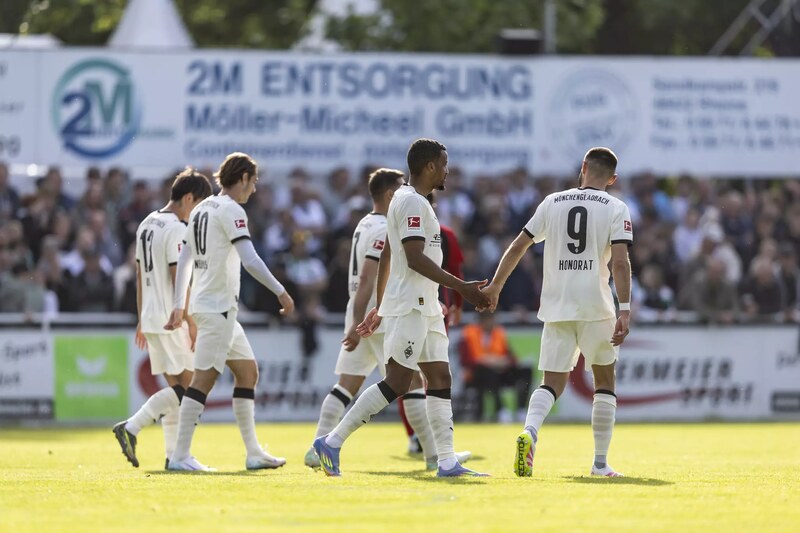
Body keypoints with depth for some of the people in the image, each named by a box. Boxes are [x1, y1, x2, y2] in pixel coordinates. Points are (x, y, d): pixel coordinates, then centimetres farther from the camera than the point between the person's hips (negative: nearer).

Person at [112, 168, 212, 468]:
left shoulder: (147, 225, 15)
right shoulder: (177, 230, -13)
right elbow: (178, 280, -17)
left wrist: (142, 319, 23)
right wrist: (192, 324, -15)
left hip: (151, 319, 9)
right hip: (172, 320, -9)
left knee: (174, 386, 10)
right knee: (185, 386, -6)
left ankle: (174, 455, 7)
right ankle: (131, 427, -15)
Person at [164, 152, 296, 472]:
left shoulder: (201, 210, 16)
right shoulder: (231, 211, -11)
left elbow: (184, 260, 20)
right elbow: (249, 260, -21)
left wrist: (179, 305, 24)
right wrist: (280, 292, -15)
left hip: (202, 303, 10)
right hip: (216, 308, -10)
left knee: (247, 371, 15)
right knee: (204, 379, -12)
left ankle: (253, 453, 16)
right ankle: (180, 456, -15)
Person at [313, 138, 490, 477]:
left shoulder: (409, 201, 19)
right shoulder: (412, 202, -13)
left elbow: (385, 257, 23)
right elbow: (415, 258, -21)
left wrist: (380, 307, 26)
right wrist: (461, 287, -21)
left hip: (425, 308, 11)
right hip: (411, 306, -11)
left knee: (439, 379, 5)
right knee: (397, 383, -11)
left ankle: (447, 462, 2)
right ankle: (332, 442, -8)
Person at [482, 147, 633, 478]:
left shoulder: (553, 203, 9)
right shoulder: (616, 209, -1)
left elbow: (518, 246, 10)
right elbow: (620, 262, -12)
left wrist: (495, 286, 19)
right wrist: (624, 311, -15)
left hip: (556, 309, 2)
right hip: (596, 308, -2)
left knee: (553, 384, 7)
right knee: (604, 380, 13)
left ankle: (530, 432, -24)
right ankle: (600, 462, 12)